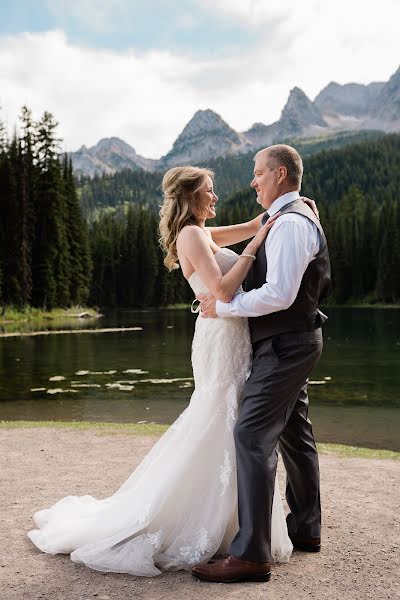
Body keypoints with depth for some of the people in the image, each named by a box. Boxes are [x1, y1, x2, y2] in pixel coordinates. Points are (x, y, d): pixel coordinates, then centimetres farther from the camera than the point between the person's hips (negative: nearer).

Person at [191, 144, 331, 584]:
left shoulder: (290, 223, -18)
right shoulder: (300, 217, 16)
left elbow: (279, 294, -28)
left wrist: (224, 307, -18)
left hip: (284, 345, -11)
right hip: (292, 341, 11)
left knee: (252, 436, -14)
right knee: (293, 433, 18)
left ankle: (251, 553, -11)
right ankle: (305, 529, 32)